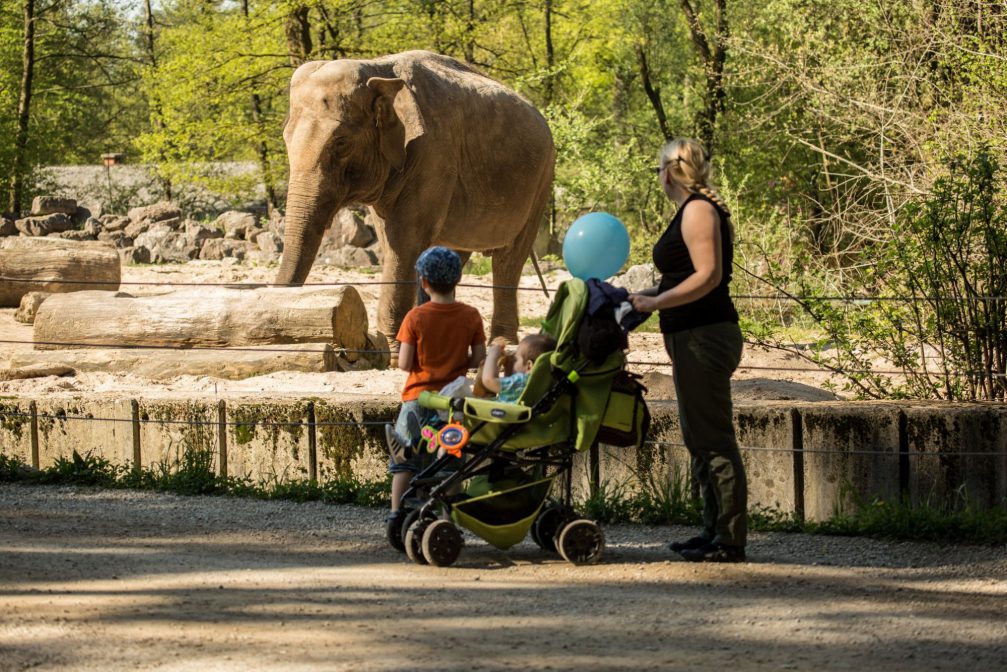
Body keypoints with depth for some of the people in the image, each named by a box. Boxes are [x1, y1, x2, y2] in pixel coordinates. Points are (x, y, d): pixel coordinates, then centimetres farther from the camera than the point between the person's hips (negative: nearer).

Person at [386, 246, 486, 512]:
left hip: (418, 398, -2)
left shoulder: (415, 317, -11)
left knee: (403, 461, 5)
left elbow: (404, 363, -12)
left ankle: (396, 515, 0)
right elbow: (478, 359, -3)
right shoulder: (471, 316, -5)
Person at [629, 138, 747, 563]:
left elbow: (707, 276, -22)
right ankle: (715, 532, 20)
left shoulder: (698, 210, -12)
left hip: (703, 337, -11)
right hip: (699, 338, 11)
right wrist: (639, 297, 21)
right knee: (702, 440, 15)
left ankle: (729, 541, -9)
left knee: (712, 440, -10)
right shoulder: (697, 209, 18)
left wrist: (655, 303, -18)